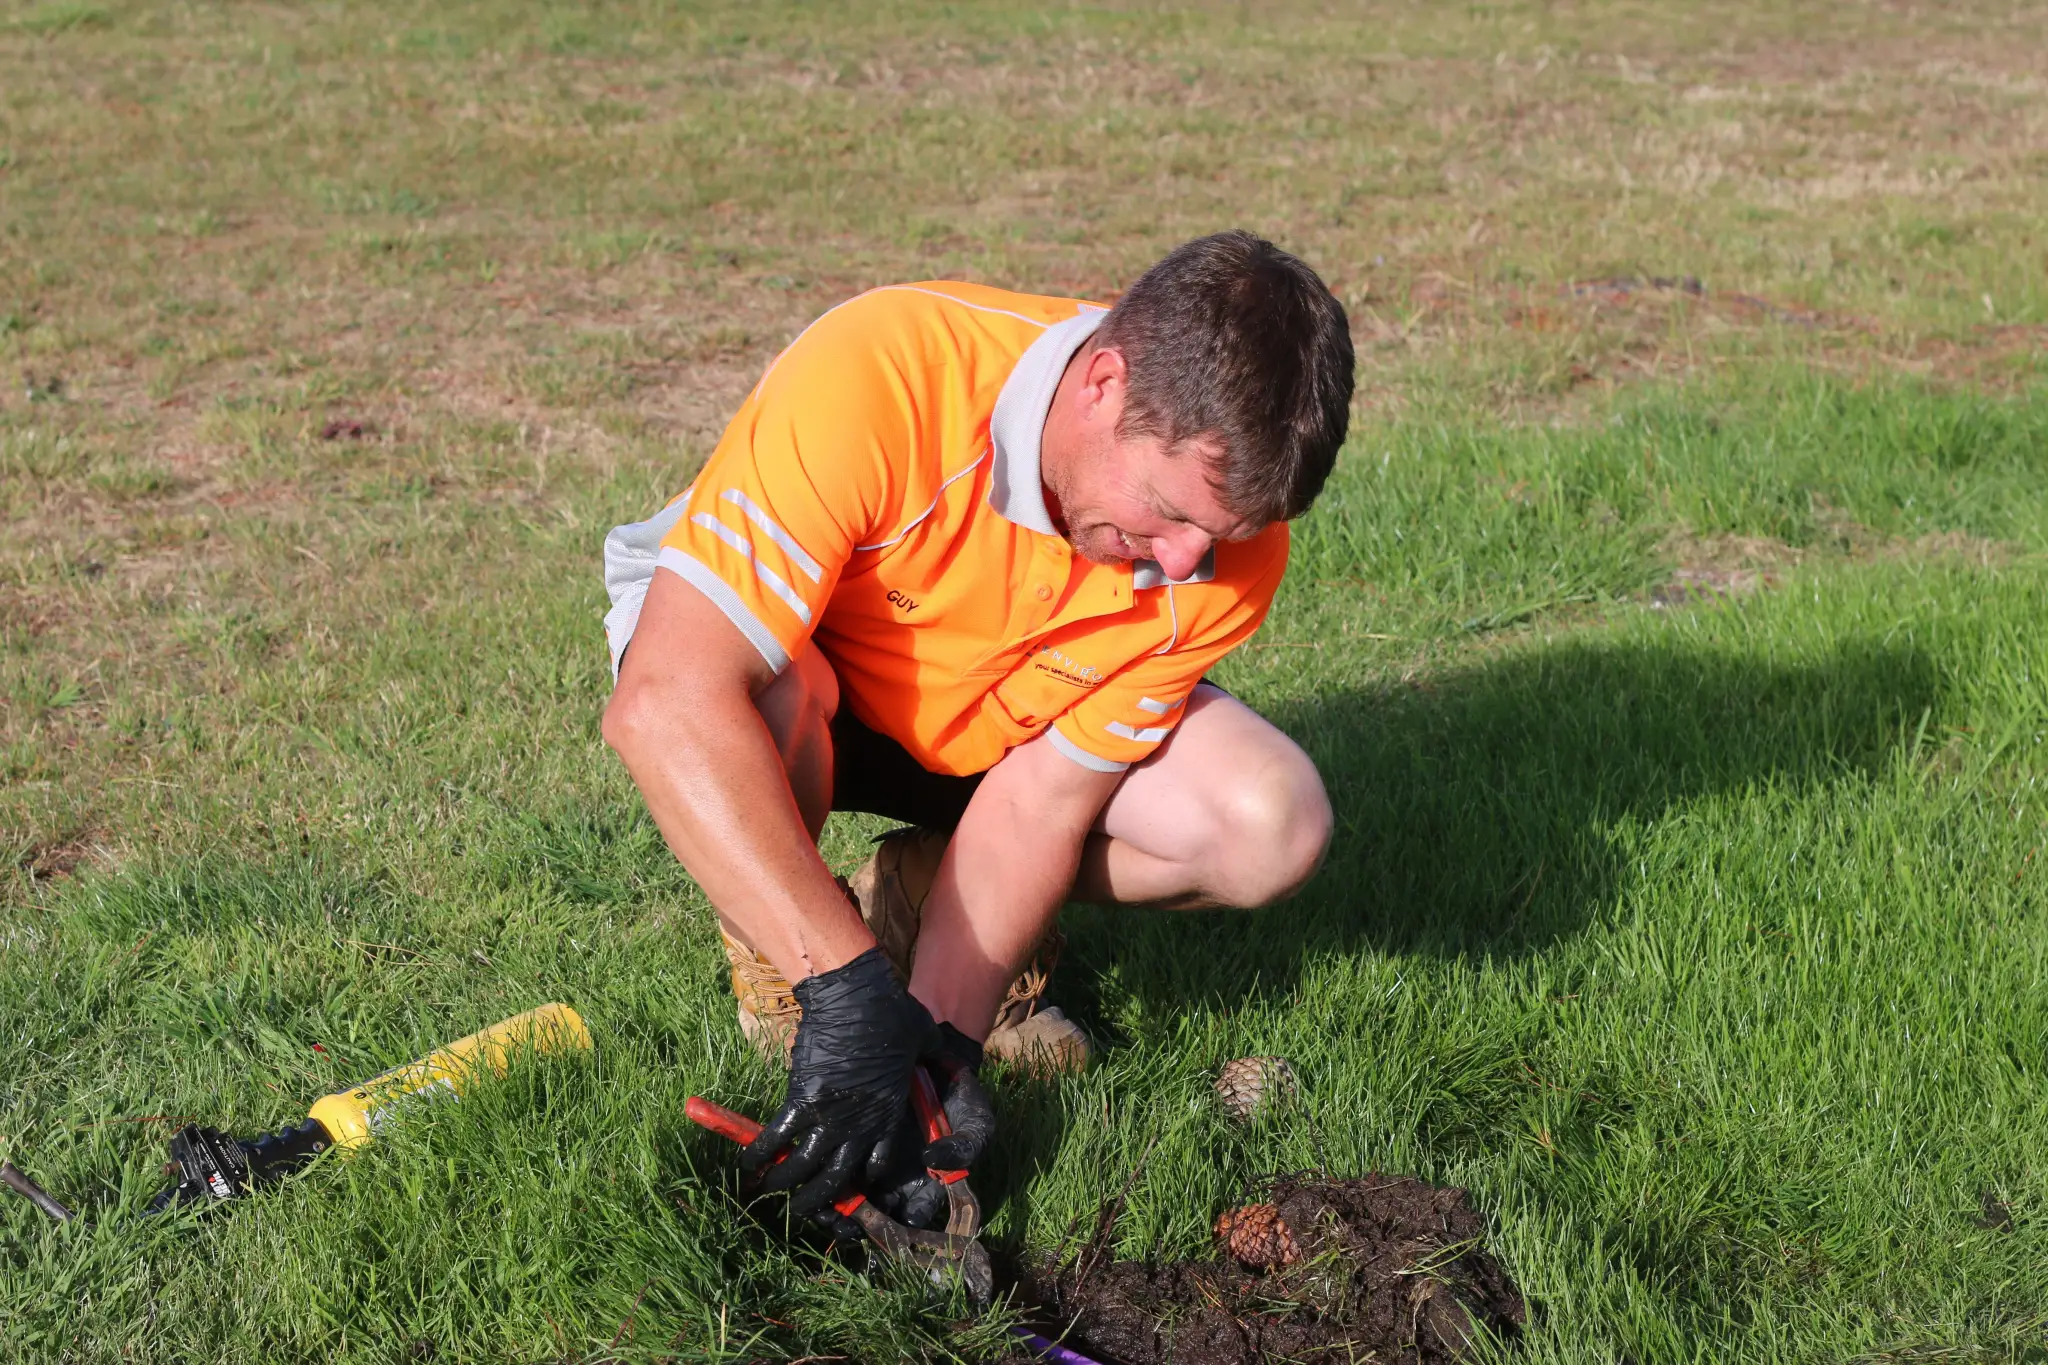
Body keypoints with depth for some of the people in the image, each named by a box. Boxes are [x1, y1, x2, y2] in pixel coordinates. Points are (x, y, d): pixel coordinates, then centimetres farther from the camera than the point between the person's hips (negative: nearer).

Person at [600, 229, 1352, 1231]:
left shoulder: (1229, 548, -24)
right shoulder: (875, 379, -40)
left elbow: (1044, 796, -19)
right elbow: (667, 701, -45)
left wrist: (942, 1029, -30)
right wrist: (846, 988, -49)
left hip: (993, 728, 3)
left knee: (1273, 827, -18)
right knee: (768, 692, -40)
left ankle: (921, 897, 6)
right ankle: (773, 945, -5)